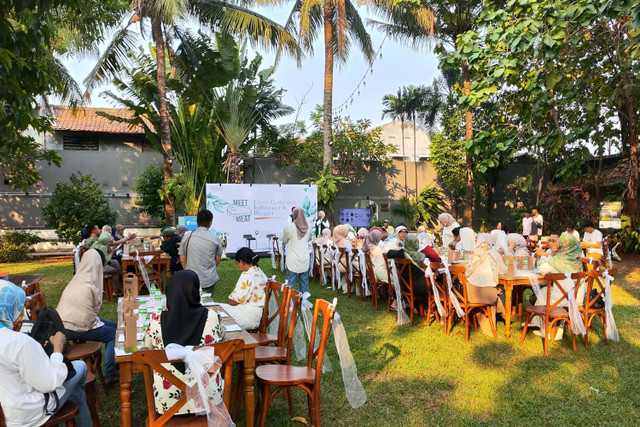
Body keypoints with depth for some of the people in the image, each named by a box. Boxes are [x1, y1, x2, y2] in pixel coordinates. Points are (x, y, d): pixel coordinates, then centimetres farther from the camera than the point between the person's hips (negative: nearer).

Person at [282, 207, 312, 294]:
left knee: (291, 282, 2)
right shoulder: (308, 228, 1)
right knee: (304, 282, 11)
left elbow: (284, 242, 5)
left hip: (292, 261, -3)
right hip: (305, 260, 4)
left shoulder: (288, 227, -10)